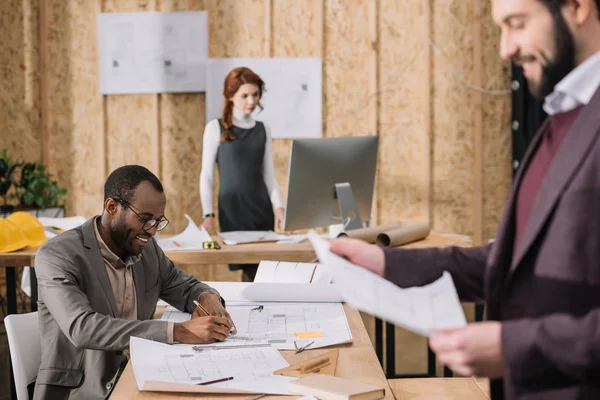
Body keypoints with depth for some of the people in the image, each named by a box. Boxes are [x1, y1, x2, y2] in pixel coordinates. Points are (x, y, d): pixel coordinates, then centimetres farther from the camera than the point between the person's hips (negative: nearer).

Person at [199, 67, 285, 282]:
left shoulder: (263, 129, 11)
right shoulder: (215, 128, 0)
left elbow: (269, 174, 11)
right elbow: (206, 175, -1)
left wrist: (278, 207, -4)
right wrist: (208, 214, -10)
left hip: (262, 208, 4)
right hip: (232, 209, -4)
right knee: (251, 272, -10)